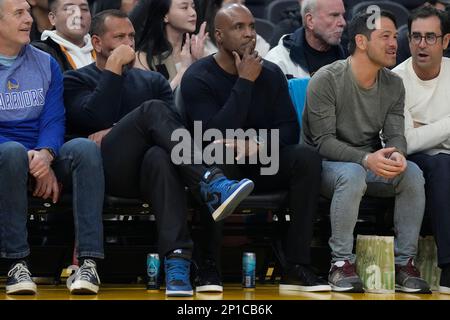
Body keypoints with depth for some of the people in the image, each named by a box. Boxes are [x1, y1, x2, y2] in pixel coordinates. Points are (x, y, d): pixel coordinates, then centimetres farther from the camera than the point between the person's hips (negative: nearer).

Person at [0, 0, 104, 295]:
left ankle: (89, 262, -35)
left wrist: (45, 155, -20)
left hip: (44, 160, 3)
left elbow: (54, 120, 2)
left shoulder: (47, 64, 12)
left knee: (85, 148, -28)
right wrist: (29, 159, -19)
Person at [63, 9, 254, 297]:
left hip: (146, 172, 2)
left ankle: (177, 261, -54)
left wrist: (116, 132, -3)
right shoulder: (76, 80, 18)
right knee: (152, 110, -29)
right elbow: (95, 120, -5)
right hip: (106, 170, -2)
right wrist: (114, 66, -1)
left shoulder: (153, 80, 28)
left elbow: (173, 124, 8)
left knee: (161, 156, -38)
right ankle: (213, 186, -47)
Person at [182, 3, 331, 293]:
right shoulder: (198, 78, -10)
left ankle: (296, 267, -26)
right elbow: (216, 136, -23)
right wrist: (244, 82, -22)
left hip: (261, 165, 4)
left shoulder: (271, 73, 3)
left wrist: (258, 144, -21)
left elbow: (290, 129, 0)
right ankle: (209, 265, -28)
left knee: (307, 157, -24)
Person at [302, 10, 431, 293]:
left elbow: (395, 135, -2)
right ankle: (341, 263, -28)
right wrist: (366, 159, -36)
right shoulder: (327, 80, -16)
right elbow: (323, 141, -20)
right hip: (326, 164, -5)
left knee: (413, 173, -24)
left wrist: (397, 155, -29)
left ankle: (405, 263, -17)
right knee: (352, 174, -38)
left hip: (370, 163, 5)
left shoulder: (393, 84, 2)